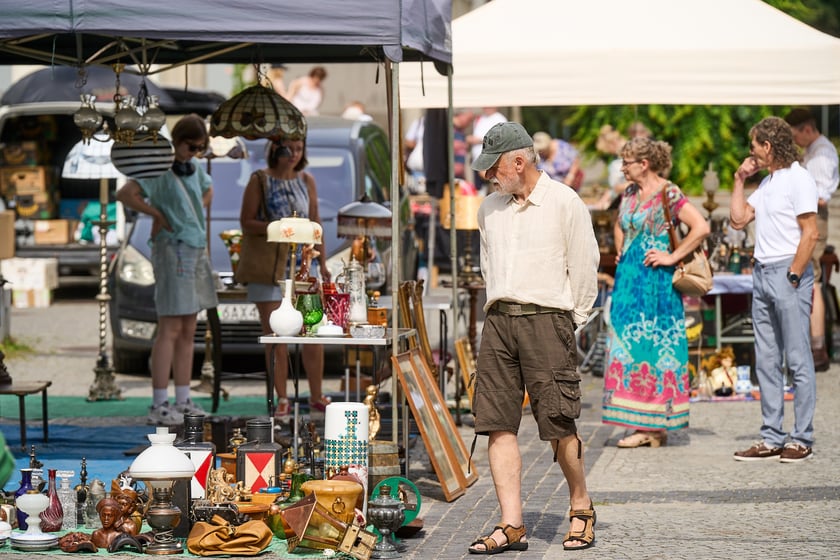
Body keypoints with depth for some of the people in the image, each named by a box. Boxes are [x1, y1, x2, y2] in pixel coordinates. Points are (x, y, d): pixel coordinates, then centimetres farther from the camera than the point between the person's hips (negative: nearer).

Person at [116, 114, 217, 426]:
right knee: (170, 329, -10)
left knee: (188, 330, 10)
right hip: (173, 250, -8)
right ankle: (158, 406, -9)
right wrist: (158, 214, -14)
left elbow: (207, 191, 33)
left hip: (197, 250, 8)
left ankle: (183, 401, 15)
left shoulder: (194, 167, 12)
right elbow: (125, 194, -24)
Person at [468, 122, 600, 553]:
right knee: (498, 424, -3)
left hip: (546, 319, -5)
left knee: (559, 424, -5)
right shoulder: (489, 209, 15)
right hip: (498, 321, 5)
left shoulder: (565, 203, -1)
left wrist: (567, 321, 5)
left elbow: (585, 267, 2)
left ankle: (581, 507, 17)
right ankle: (511, 525, -2)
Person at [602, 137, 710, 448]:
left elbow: (701, 227, -21)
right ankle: (641, 427, 10)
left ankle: (655, 426, 1)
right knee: (628, 347, 6)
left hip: (656, 281, -8)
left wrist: (672, 256, -17)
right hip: (629, 279, 8)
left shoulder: (669, 194, -11)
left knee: (653, 348, -5)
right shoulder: (630, 194, 13)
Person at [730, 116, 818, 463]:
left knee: (798, 361, -4)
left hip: (788, 272, -9)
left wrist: (793, 278, -17)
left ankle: (802, 440, -1)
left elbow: (810, 233, -15)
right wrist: (740, 179, 16)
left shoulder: (798, 179, -9)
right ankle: (772, 438, 11)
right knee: (766, 362, 8)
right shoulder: (767, 183, 18)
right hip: (762, 274, 9)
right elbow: (738, 219, 20)